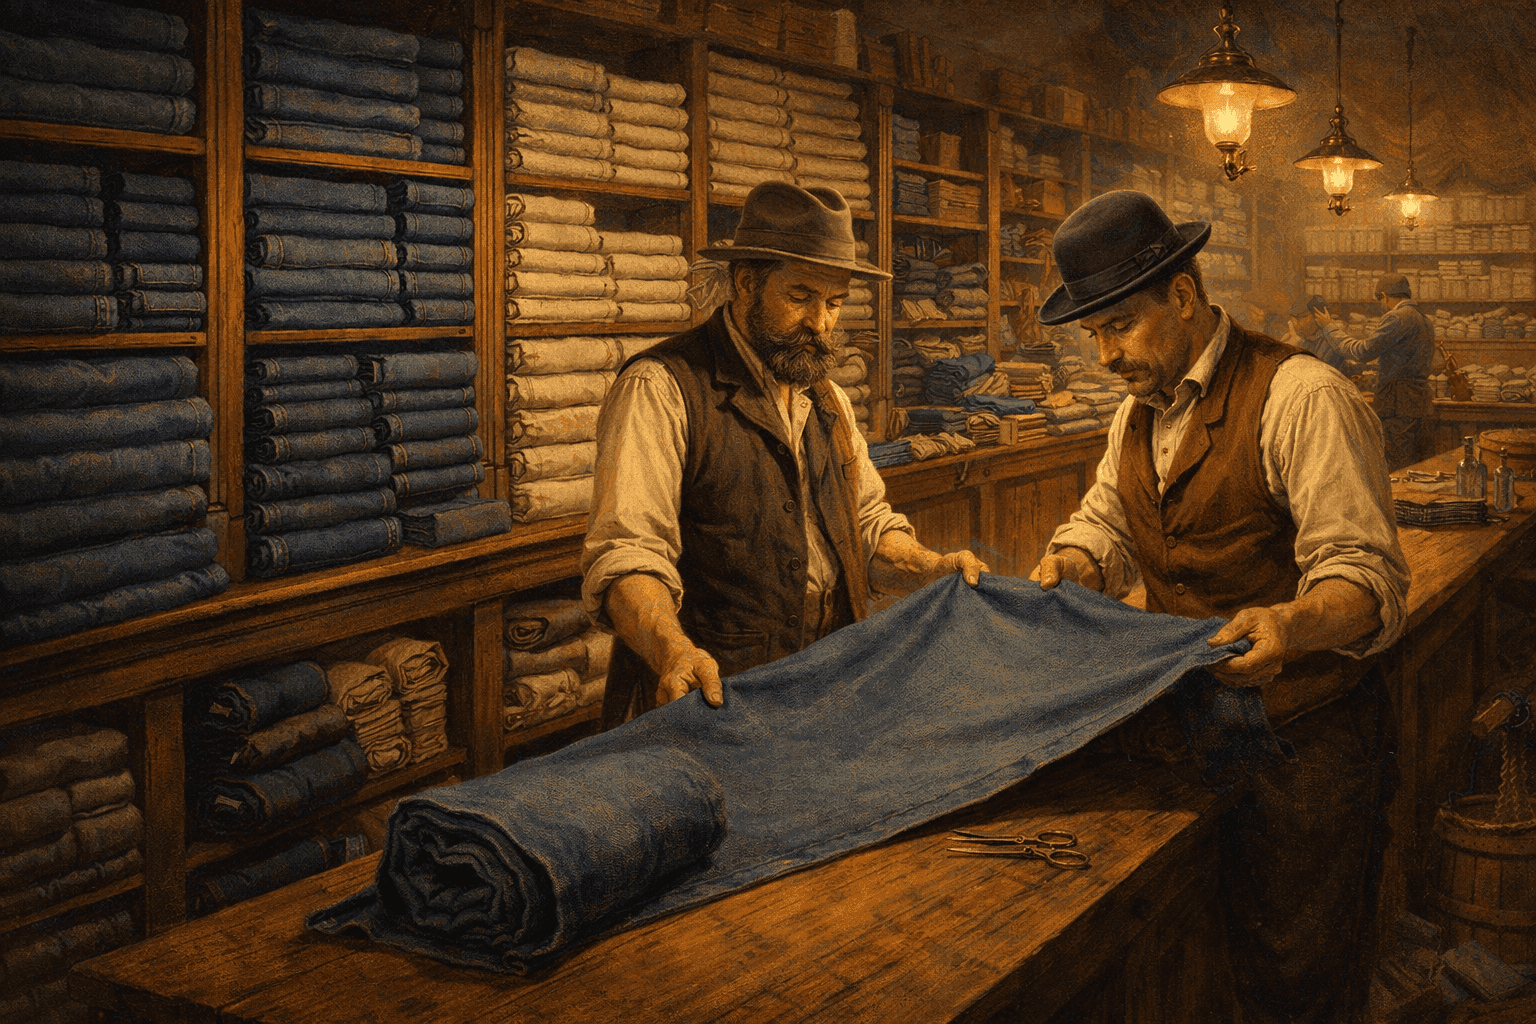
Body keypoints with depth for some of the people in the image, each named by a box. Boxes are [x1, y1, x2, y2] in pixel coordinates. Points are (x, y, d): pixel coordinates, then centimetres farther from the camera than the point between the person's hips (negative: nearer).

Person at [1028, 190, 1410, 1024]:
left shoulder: (1302, 397, -17)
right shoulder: (1137, 414, 10)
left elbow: (1365, 572, -20)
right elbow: (1105, 524, 17)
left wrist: (1293, 624, -41)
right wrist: (1067, 564, -6)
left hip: (1300, 744, -7)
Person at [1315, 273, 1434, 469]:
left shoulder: (1398, 318, -14)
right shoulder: (1421, 319, 19)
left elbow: (1364, 351, -14)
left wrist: (1331, 329, -2)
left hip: (1400, 402, -10)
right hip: (1416, 400, 10)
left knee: (1398, 466, -9)